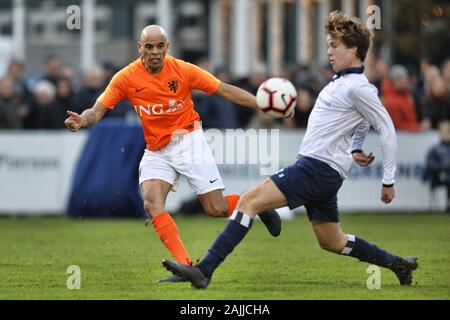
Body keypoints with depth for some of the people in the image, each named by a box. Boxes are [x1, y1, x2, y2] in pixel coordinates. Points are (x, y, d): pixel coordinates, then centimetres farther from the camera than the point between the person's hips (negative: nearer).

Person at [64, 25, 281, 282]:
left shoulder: (183, 70, -10)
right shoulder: (126, 78, -7)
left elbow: (225, 90, -5)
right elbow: (98, 110, -9)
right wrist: (82, 120, -32)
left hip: (188, 141, -2)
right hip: (156, 151, 2)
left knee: (216, 209, -6)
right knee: (152, 204, -23)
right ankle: (185, 266, -22)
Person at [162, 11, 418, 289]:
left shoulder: (358, 88, -13)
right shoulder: (342, 82, 16)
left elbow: (387, 129, -13)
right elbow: (364, 118, 34)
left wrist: (389, 180, -10)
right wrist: (355, 148, 20)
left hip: (319, 169, -10)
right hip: (319, 170, 10)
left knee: (250, 200, -18)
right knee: (332, 242, 19)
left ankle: (204, 270, -25)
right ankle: (399, 264, 27)